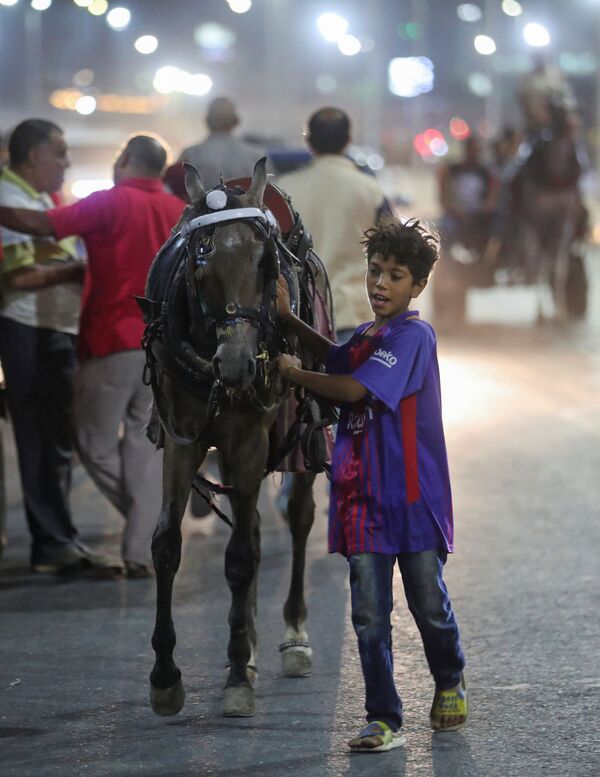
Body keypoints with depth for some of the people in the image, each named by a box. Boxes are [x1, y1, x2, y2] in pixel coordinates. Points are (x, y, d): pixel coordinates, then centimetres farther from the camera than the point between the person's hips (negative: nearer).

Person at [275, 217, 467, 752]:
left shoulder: (413, 337, -13)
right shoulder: (365, 336, 12)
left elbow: (354, 388, -22)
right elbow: (338, 358, 36)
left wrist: (296, 374, -7)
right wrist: (289, 319, 23)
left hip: (414, 496, -6)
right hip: (365, 497, 6)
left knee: (429, 604, 9)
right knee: (369, 614, 0)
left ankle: (450, 686, 36)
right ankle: (384, 721, 4)